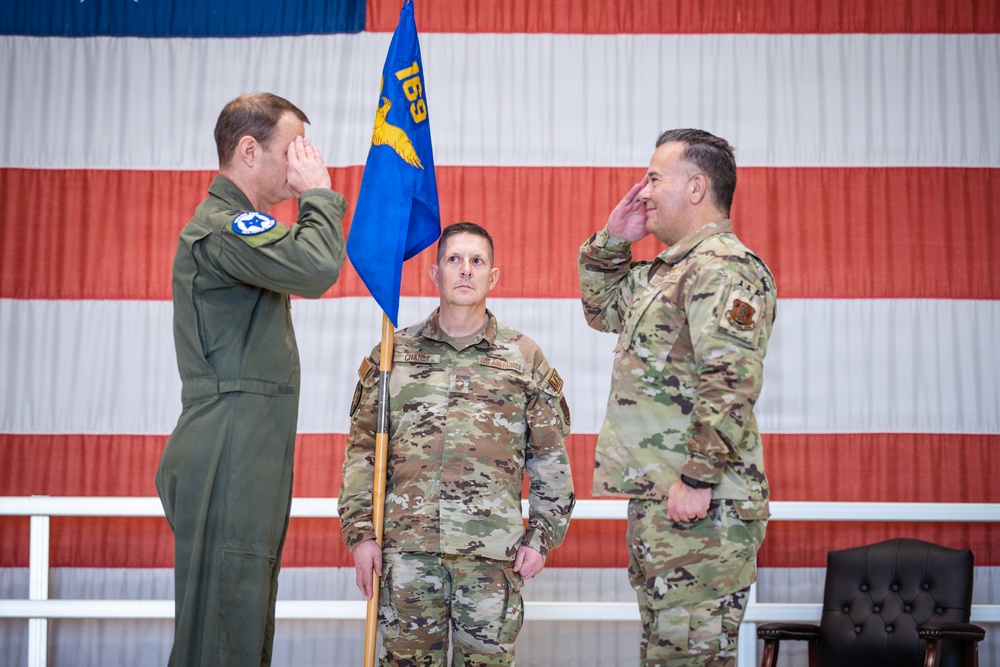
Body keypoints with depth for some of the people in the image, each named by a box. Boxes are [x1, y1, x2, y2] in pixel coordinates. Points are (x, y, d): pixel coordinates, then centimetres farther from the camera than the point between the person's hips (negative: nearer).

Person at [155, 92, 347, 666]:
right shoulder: (221, 227, -13)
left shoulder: (238, 225, 23)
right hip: (227, 463, -11)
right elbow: (316, 269, -26)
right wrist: (319, 194, -13)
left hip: (252, 463, 11)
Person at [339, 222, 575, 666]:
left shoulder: (525, 359, 9)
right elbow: (362, 451, 10)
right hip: (406, 546, 1)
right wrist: (360, 532, 3)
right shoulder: (394, 353, 10)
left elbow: (550, 458, 11)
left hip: (493, 550, 0)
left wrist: (542, 536, 4)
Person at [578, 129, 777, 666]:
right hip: (656, 500, 11)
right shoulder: (669, 270, 19)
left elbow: (731, 383, -23)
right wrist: (613, 240, 19)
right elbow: (602, 309, 35)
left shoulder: (722, 267, -14)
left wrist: (698, 480, -25)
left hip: (699, 506, -11)